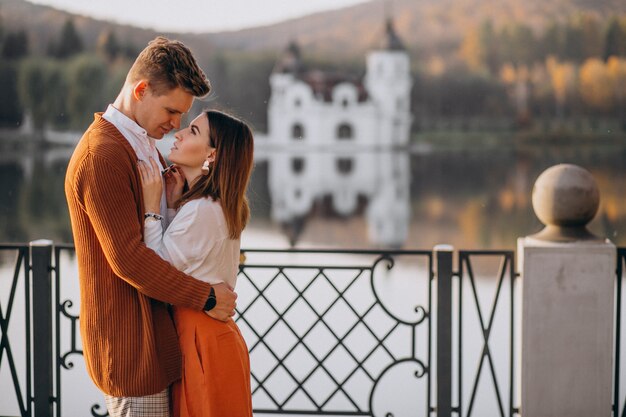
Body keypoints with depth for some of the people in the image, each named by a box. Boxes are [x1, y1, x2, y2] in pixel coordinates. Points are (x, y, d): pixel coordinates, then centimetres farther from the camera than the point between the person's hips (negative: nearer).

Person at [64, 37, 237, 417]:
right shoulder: (102, 155, -19)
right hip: (129, 341, -10)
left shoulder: (144, 146, 14)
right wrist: (206, 298, -17)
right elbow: (128, 259, -23)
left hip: (156, 328, 10)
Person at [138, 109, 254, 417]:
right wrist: (173, 203, 4)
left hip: (201, 340, -9)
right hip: (221, 333, 9)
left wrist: (152, 206, -16)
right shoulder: (223, 206, 8)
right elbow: (176, 257, 11)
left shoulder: (199, 210, -22)